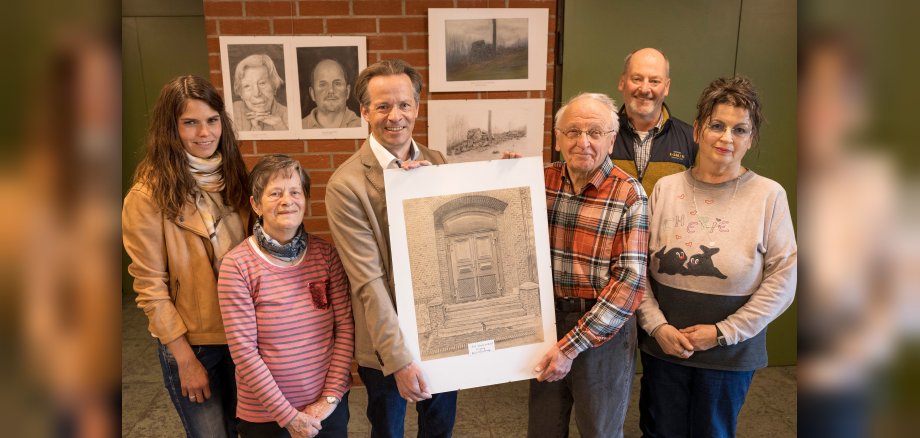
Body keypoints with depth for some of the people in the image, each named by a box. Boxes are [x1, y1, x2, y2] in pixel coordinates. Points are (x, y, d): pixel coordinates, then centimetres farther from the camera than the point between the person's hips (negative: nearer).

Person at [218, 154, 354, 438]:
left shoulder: (325, 254, -4)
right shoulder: (237, 265, -13)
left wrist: (331, 396, -9)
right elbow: (243, 351, -14)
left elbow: (345, 327, -3)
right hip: (265, 415, -2)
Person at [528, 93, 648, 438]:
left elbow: (629, 281, -17)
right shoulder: (542, 181, -1)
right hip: (546, 321, 3)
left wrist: (572, 345, -19)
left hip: (604, 331, -3)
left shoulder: (629, 195, -13)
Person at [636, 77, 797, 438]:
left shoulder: (769, 196, -8)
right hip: (662, 346, 2)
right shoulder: (666, 188, -3)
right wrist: (657, 325, -11)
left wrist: (724, 332, -12)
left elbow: (782, 279, -9)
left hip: (730, 355, -1)